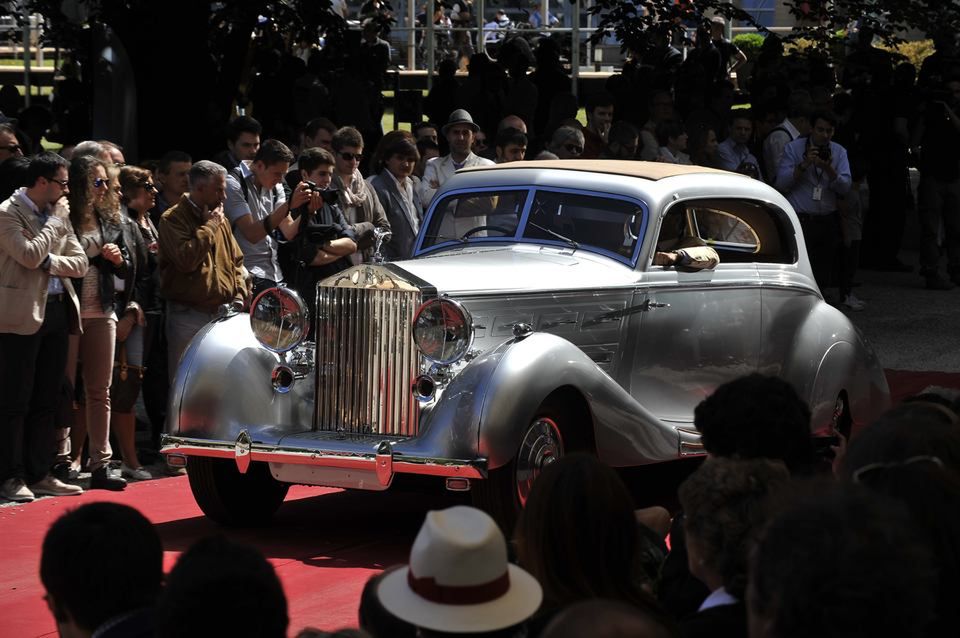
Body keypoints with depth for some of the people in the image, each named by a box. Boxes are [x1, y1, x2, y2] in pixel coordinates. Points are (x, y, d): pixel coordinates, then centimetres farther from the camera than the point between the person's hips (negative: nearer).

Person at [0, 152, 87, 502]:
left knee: (47, 400, 10)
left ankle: (39, 474, 16)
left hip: (57, 310, 7)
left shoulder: (58, 215, 14)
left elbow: (80, 263, 8)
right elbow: (30, 255, -20)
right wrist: (56, 220, -9)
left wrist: (49, 261, -9)